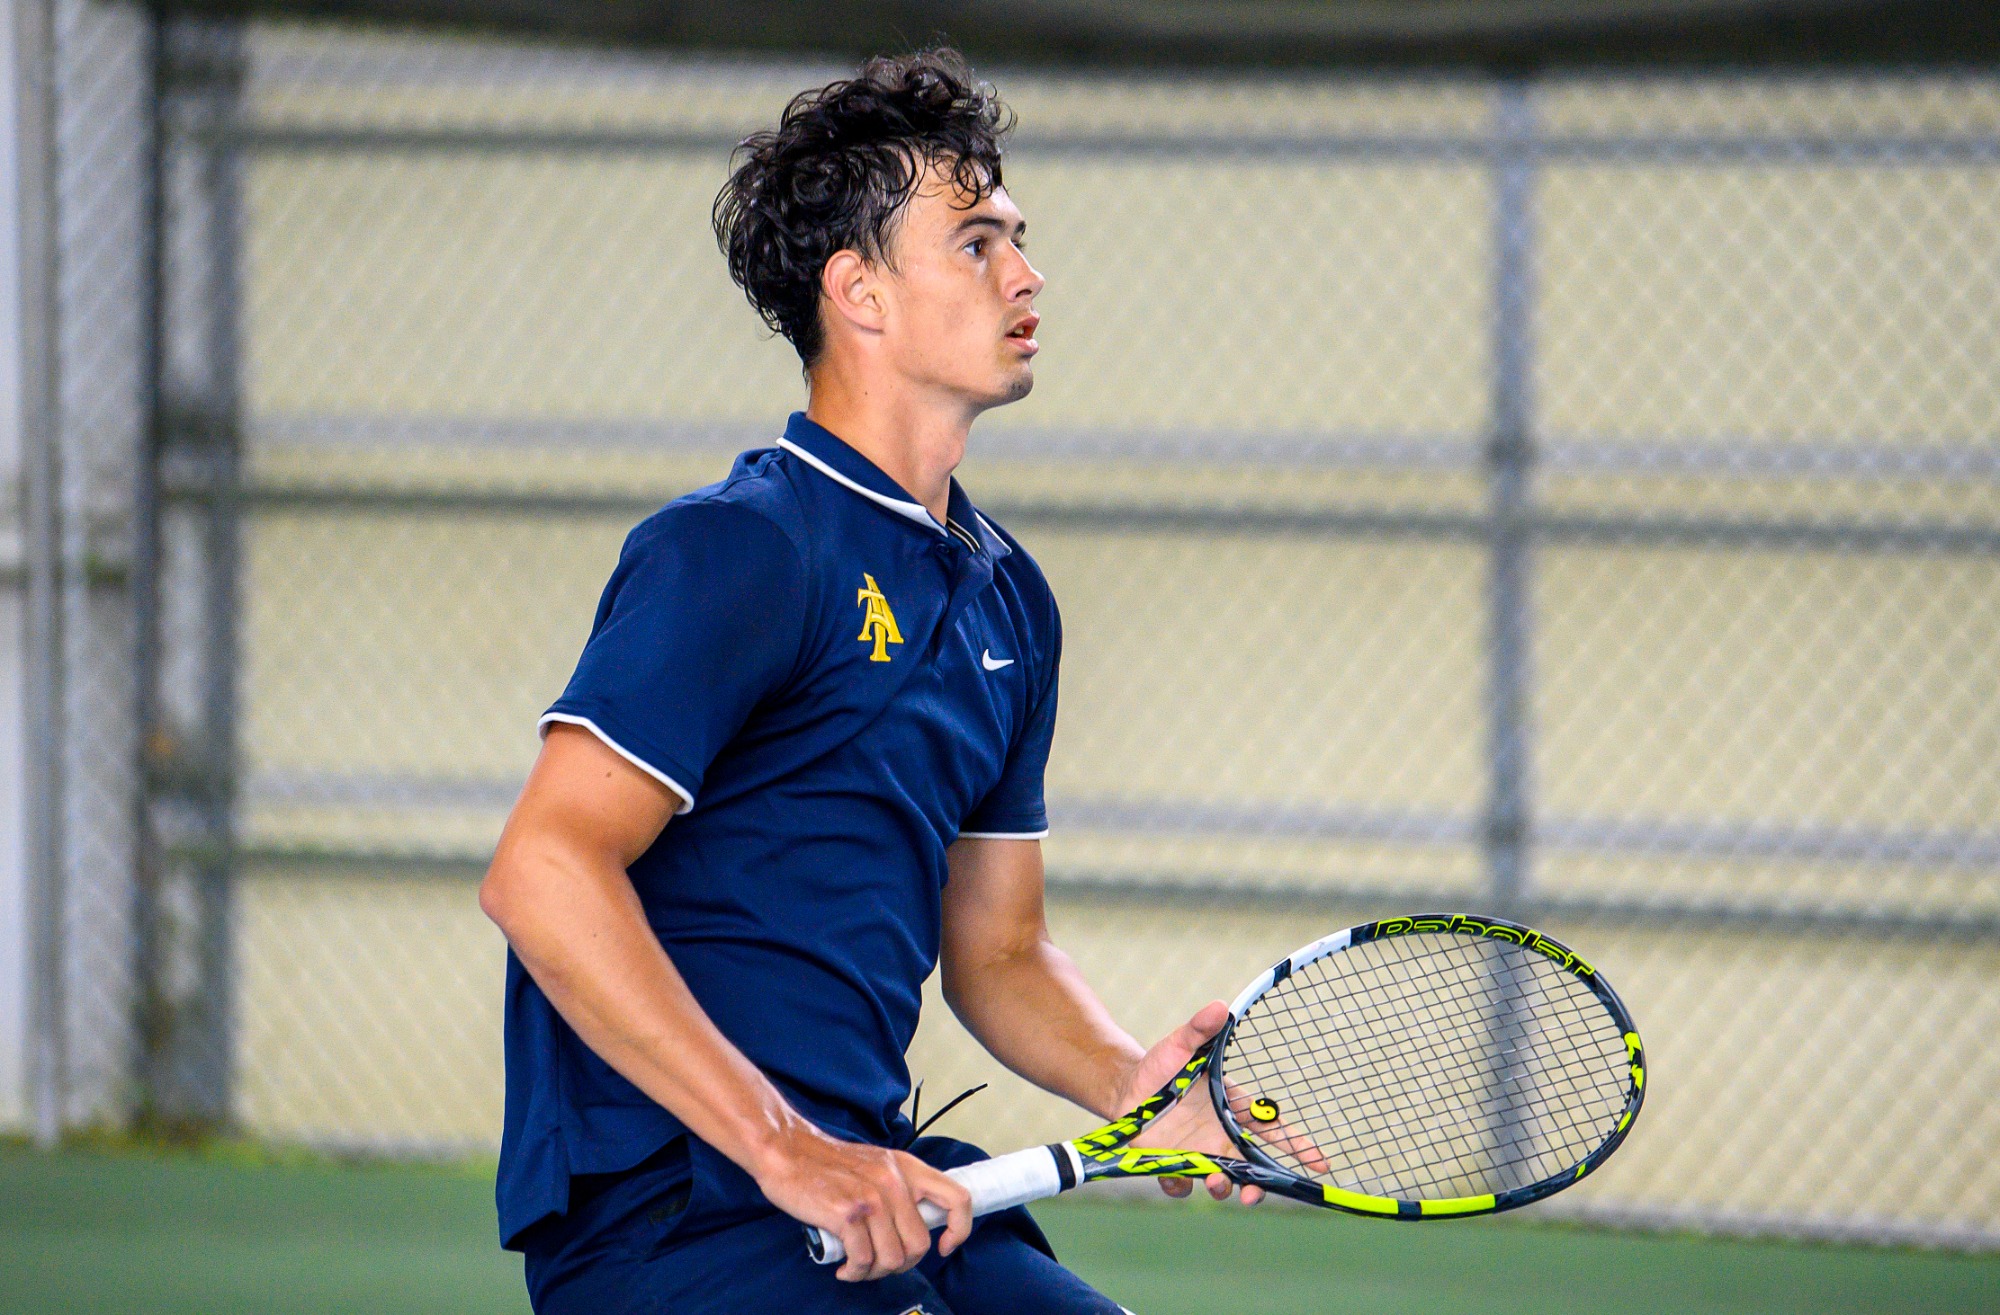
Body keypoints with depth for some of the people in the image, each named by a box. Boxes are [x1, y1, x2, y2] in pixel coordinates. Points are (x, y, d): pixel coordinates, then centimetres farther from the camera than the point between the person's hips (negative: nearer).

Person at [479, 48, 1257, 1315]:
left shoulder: (1006, 596, 16)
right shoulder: (739, 550, -11)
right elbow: (543, 871, -20)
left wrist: (1131, 1085, 0)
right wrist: (785, 1151, -23)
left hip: (867, 1178, 8)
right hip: (662, 1202, -8)